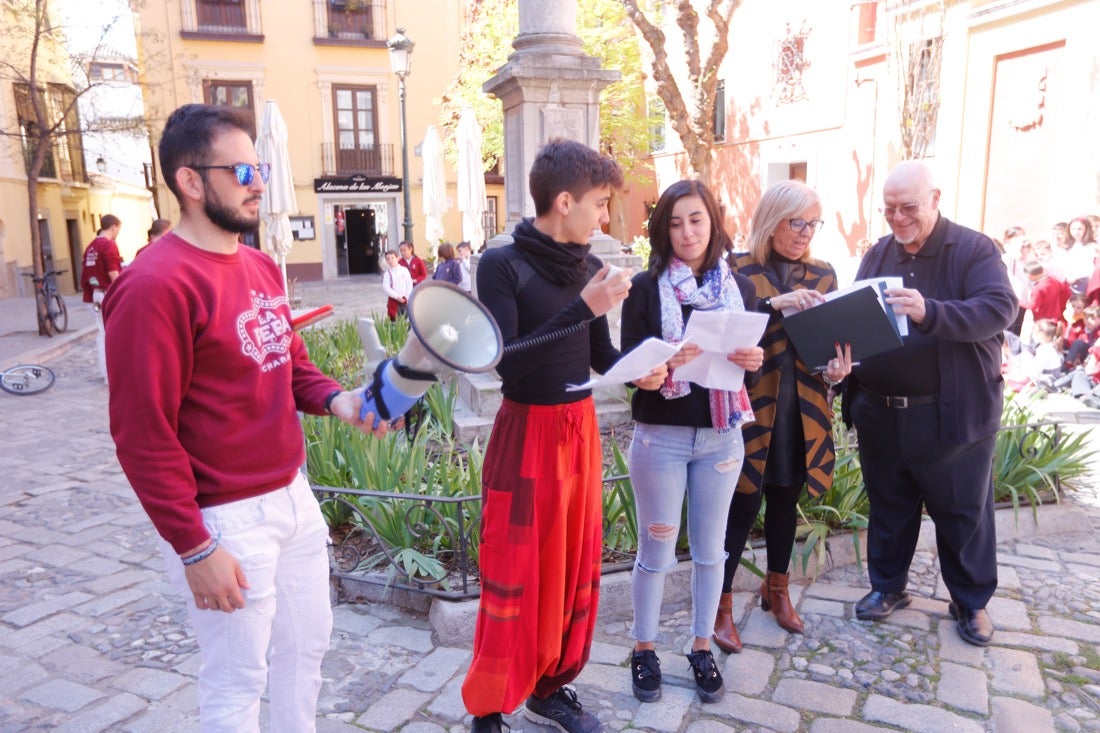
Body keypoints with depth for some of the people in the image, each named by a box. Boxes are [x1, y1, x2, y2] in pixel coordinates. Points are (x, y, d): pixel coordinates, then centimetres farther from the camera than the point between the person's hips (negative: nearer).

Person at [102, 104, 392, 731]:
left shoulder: (262, 267, 7)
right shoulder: (155, 286, -20)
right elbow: (143, 436, -20)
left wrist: (336, 400, -6)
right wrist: (194, 548, -18)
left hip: (292, 495, 8)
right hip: (226, 519, -8)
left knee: (308, 644, 23)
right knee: (237, 682, 11)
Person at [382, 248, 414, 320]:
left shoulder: (404, 270, 1)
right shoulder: (387, 273, -5)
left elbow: (409, 284, 2)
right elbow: (386, 288, -10)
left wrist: (407, 297, -6)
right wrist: (397, 296, -15)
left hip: (405, 300, 2)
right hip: (393, 300, -2)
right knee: (394, 320, -2)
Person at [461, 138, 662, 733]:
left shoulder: (589, 266, 5)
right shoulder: (502, 265, -12)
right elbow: (507, 361, -21)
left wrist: (639, 371, -7)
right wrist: (583, 307, -25)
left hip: (581, 427, 6)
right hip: (525, 432, -6)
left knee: (576, 567, 14)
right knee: (513, 576, 3)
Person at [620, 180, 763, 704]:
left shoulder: (740, 287, 5)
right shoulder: (646, 287, -6)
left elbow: (750, 357, 9)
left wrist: (755, 361, -14)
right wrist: (662, 363, -28)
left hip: (722, 436, 3)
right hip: (661, 437, -3)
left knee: (710, 549, 13)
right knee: (655, 551, 7)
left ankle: (702, 647, 32)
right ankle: (644, 649, 27)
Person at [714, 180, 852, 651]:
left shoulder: (822, 275, 9)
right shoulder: (738, 270, -5)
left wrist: (836, 368, -13)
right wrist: (775, 303, -29)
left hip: (802, 411, 5)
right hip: (751, 405, -5)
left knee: (786, 499, 17)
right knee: (744, 503, -1)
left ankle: (777, 589, 38)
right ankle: (721, 606, 15)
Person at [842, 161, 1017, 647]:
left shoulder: (973, 249, -7)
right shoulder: (877, 254, 8)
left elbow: (1000, 308, -20)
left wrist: (929, 313, -36)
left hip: (952, 414, -4)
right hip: (879, 414, 4)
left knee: (963, 513, 12)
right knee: (888, 506, 17)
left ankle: (971, 602, 31)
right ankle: (887, 586, 35)